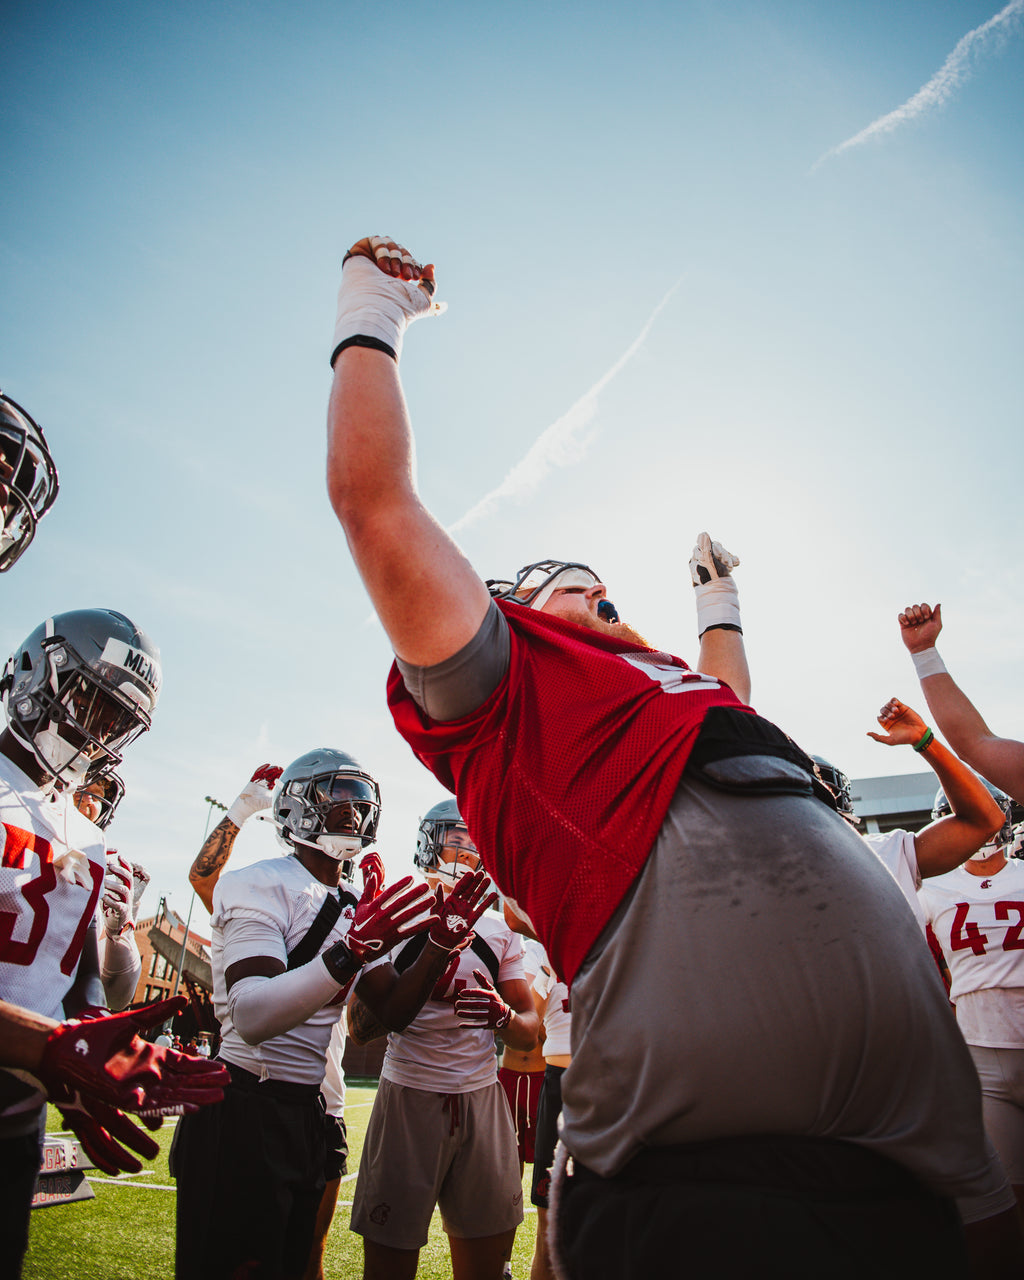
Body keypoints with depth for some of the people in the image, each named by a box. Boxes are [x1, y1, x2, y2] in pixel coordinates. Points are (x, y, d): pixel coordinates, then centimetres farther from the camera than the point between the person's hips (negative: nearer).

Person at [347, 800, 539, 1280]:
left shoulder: (500, 931, 10)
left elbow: (530, 1031, 11)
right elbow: (362, 1030, -9)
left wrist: (502, 1016, -14)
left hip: (483, 1097, 4)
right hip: (410, 1098, -3)